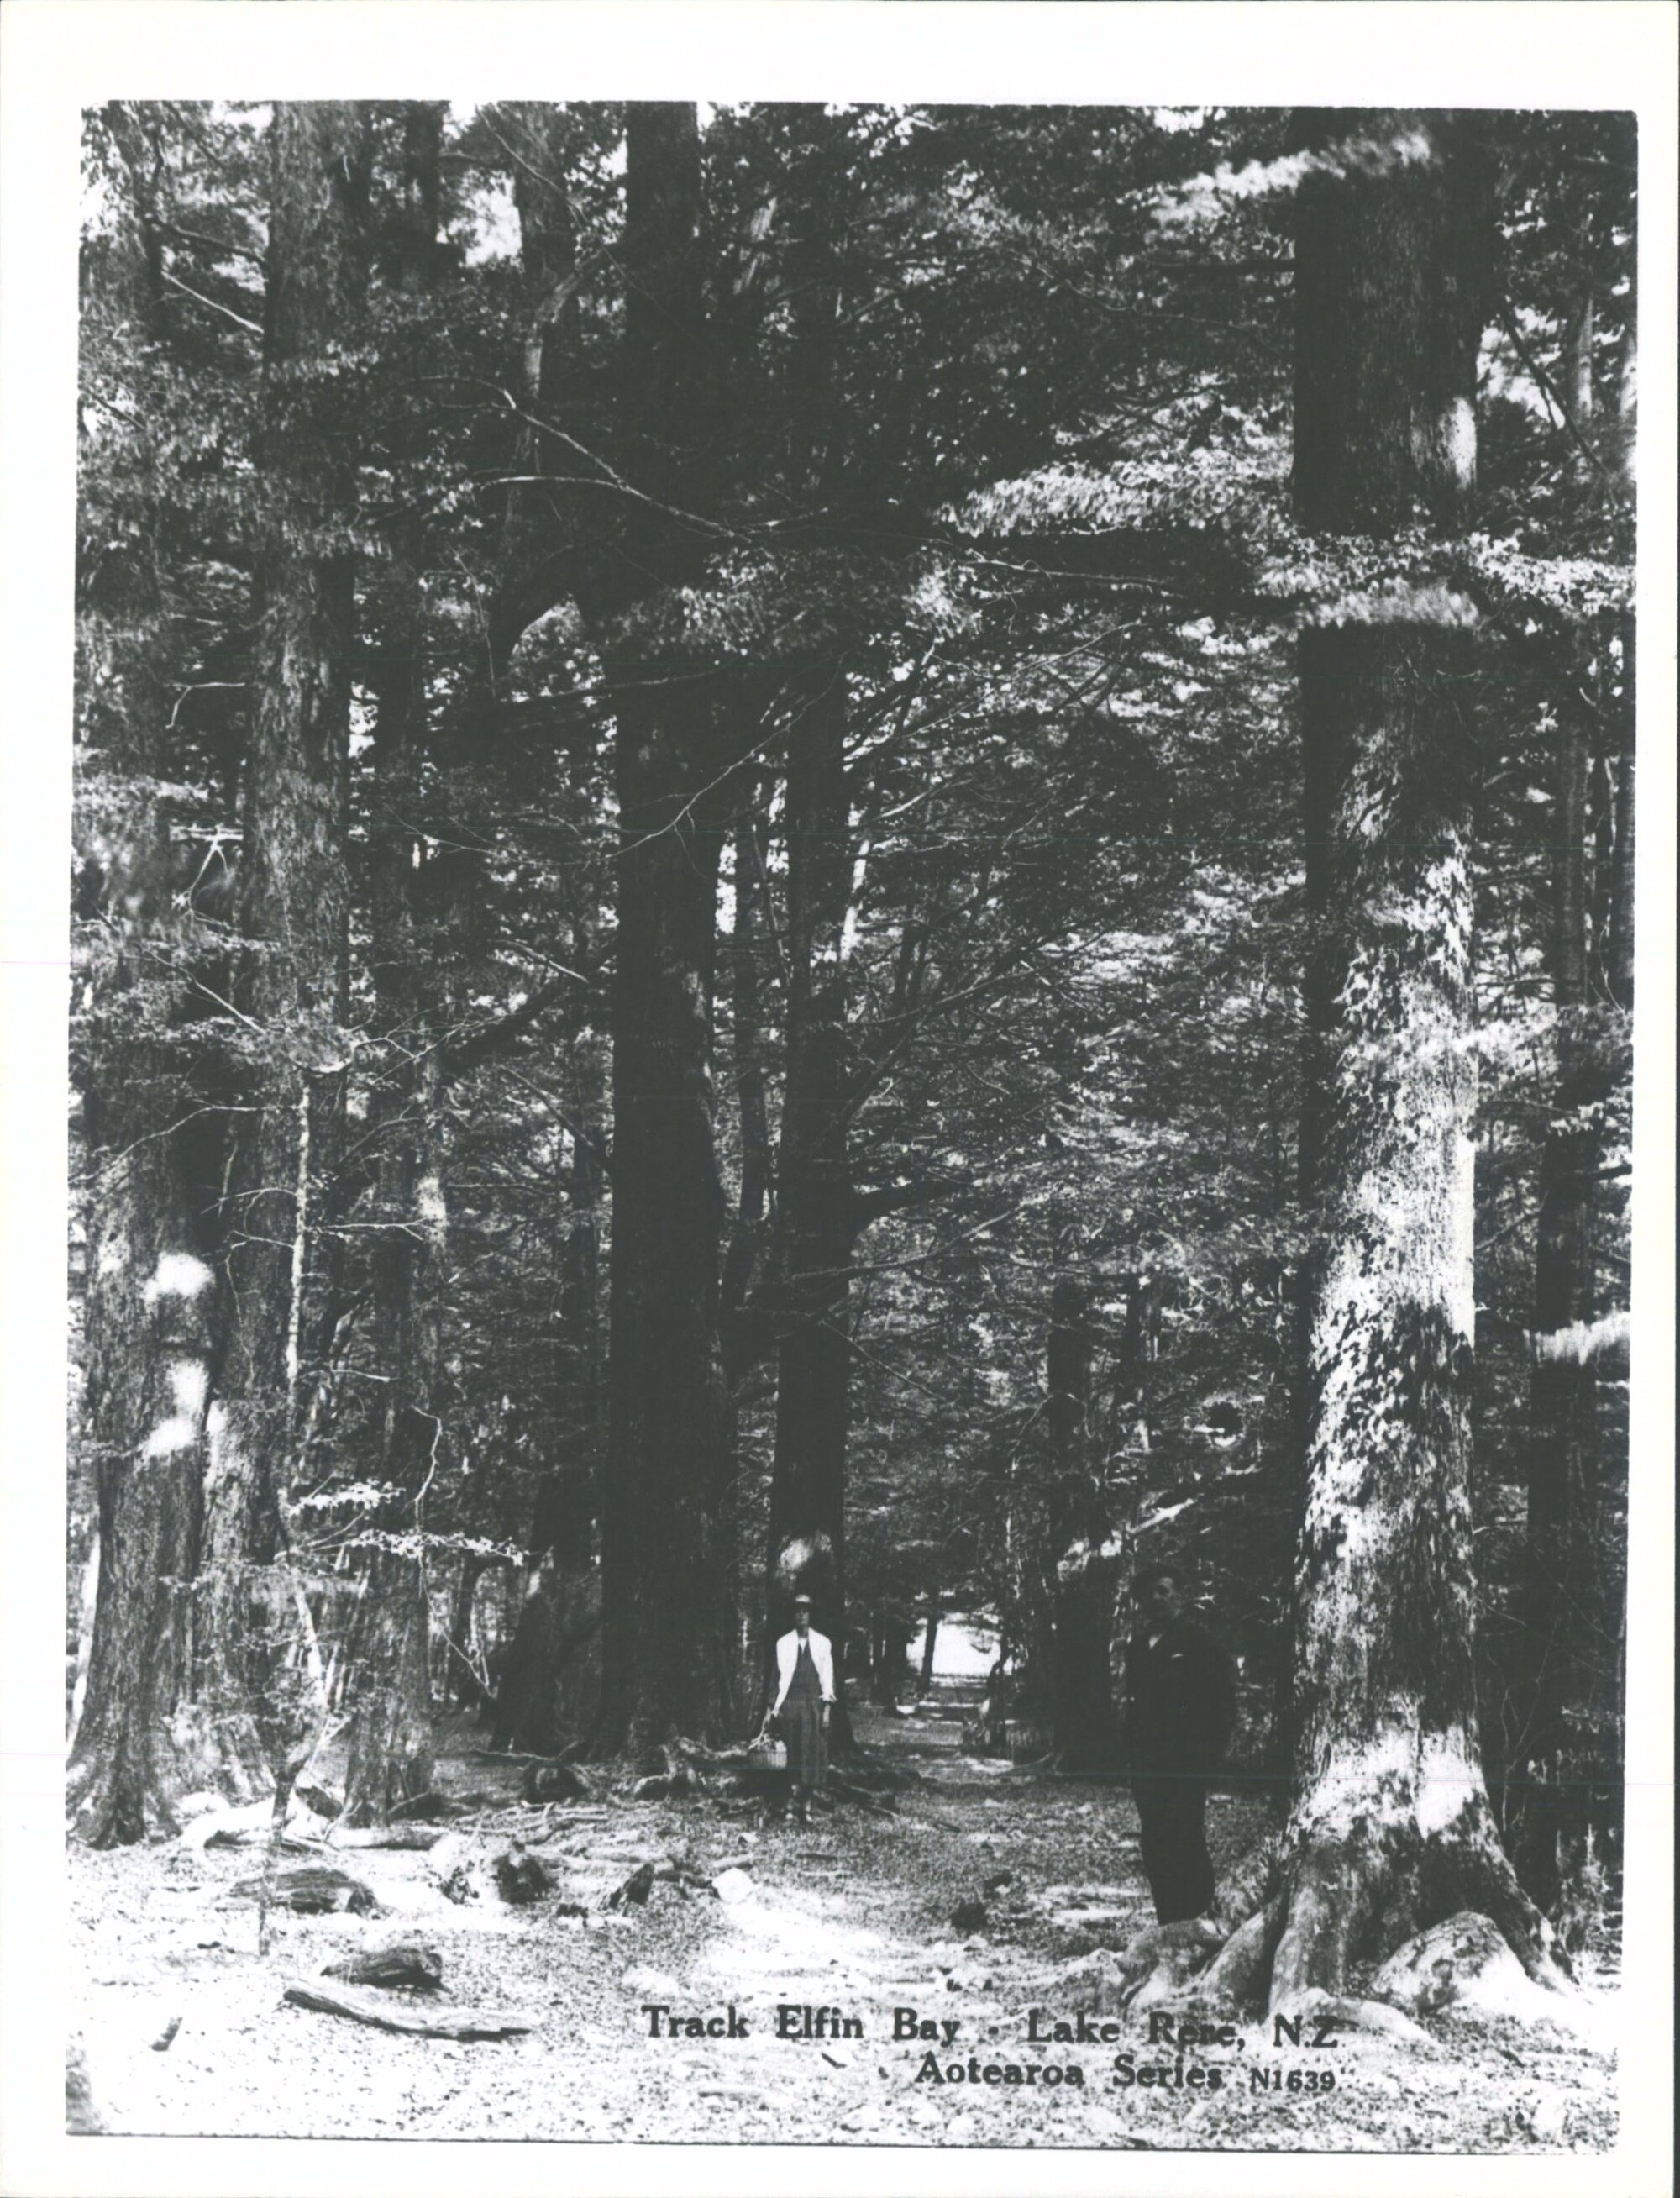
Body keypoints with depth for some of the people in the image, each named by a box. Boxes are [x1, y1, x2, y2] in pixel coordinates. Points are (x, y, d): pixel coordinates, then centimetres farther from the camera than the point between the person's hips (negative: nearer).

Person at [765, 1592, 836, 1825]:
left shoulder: (823, 1643, 6)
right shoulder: (783, 1644, 7)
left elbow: (827, 1677, 5)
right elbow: (779, 1676, 7)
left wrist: (827, 1708, -3)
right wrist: (773, 1708, 2)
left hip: (815, 1703, 0)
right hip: (791, 1703, 0)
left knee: (814, 1753, -4)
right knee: (794, 1754, -1)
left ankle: (806, 1805, -1)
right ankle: (796, 1796, 7)